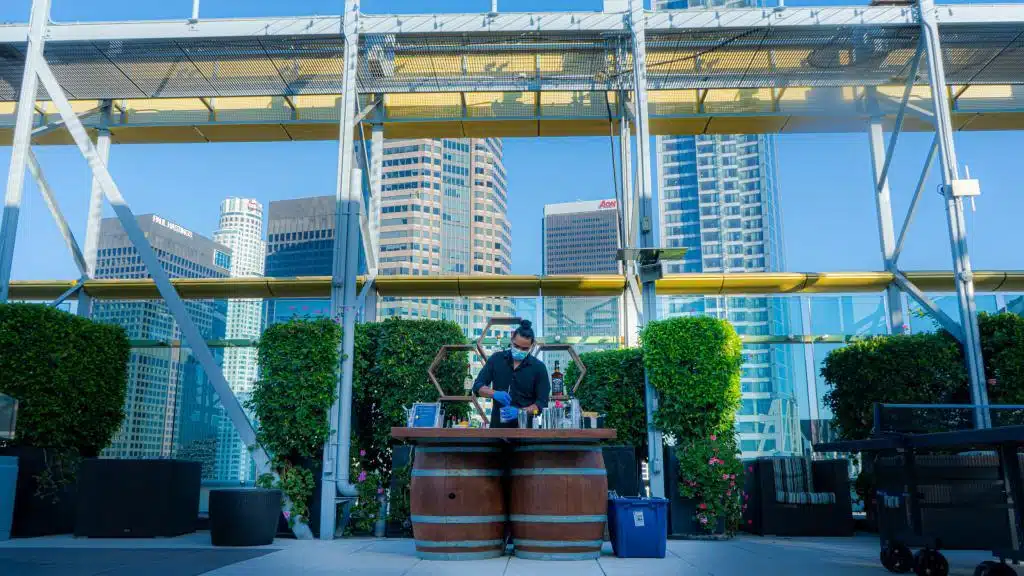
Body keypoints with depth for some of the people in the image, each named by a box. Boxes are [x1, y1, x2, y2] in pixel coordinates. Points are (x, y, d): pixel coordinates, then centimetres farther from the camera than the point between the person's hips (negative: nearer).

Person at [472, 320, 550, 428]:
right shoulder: (496, 359, 1)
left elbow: (542, 403, -7)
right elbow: (477, 386, -1)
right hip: (497, 425, 2)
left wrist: (520, 412, -23)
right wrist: (495, 393, -21)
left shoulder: (538, 367, -4)